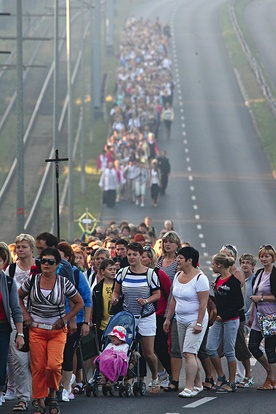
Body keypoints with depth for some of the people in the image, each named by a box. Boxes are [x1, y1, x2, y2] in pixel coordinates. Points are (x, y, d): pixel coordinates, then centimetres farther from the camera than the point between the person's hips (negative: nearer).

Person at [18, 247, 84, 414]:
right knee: (38, 367, 0)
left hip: (57, 330, -2)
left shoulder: (64, 283, -3)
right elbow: (19, 296, 17)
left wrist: (65, 319, -2)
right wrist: (25, 314, 3)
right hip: (36, 330, 2)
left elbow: (80, 303, 7)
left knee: (54, 365, -16)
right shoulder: (32, 281, 1)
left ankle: (53, 395, 9)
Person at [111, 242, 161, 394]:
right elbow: (116, 291, 12)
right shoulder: (122, 273, 3)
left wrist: (146, 300, -17)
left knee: (148, 353, 0)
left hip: (146, 317, -2)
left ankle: (155, 379, 23)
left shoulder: (150, 274, -4)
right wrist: (114, 299, -9)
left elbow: (157, 294, 1)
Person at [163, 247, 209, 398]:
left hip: (195, 320, -8)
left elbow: (203, 303, -17)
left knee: (189, 353, -15)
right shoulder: (178, 276, 10)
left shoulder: (200, 278, -14)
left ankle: (189, 387, -15)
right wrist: (168, 318, 16)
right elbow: (174, 299, 18)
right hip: (181, 321, 8)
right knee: (190, 354, 12)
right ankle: (197, 384, 21)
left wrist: (199, 323, -21)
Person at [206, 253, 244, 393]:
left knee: (229, 351, -2)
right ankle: (221, 377, 15)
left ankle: (232, 383, 7)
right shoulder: (218, 280, 10)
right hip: (219, 320, 8)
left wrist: (223, 315, -17)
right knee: (210, 348, 1)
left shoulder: (233, 281, -13)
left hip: (231, 320, -8)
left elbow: (239, 303, -14)